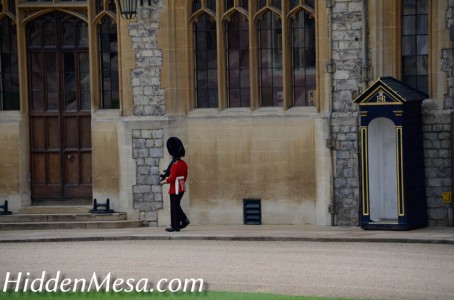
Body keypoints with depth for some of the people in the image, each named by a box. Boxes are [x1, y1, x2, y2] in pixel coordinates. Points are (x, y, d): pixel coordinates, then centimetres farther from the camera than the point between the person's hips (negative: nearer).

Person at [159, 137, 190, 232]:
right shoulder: (184, 164, 8)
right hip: (181, 188, 9)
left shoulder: (175, 165, -19)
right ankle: (184, 220, 11)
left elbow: (172, 178, -20)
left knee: (174, 207, -2)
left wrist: (164, 181, -6)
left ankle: (174, 226, 1)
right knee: (177, 206, 18)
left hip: (175, 188, -9)